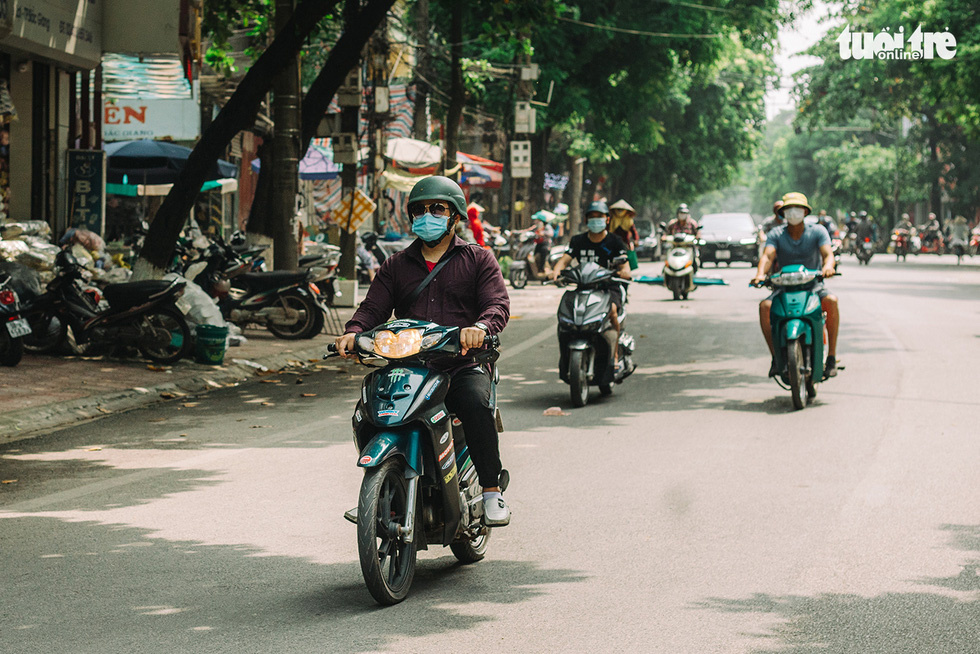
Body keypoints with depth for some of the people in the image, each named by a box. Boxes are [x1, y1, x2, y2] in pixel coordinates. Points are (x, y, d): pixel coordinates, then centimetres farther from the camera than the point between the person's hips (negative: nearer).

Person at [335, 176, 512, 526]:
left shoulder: (478, 260, 12)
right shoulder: (395, 266, 22)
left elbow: (498, 304, -3)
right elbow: (373, 307, 12)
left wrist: (480, 327, -27)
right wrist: (354, 332, -12)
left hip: (463, 365, -3)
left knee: (475, 403, -35)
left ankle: (492, 491, -27)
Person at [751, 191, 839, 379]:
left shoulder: (817, 231, -1)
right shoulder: (776, 234, 2)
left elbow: (828, 253, -17)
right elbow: (768, 256, -15)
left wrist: (828, 266, -43)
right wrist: (760, 273, -38)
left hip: (814, 285, -1)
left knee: (831, 301, -33)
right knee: (764, 307, -28)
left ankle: (831, 357, -26)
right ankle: (775, 357, -17)